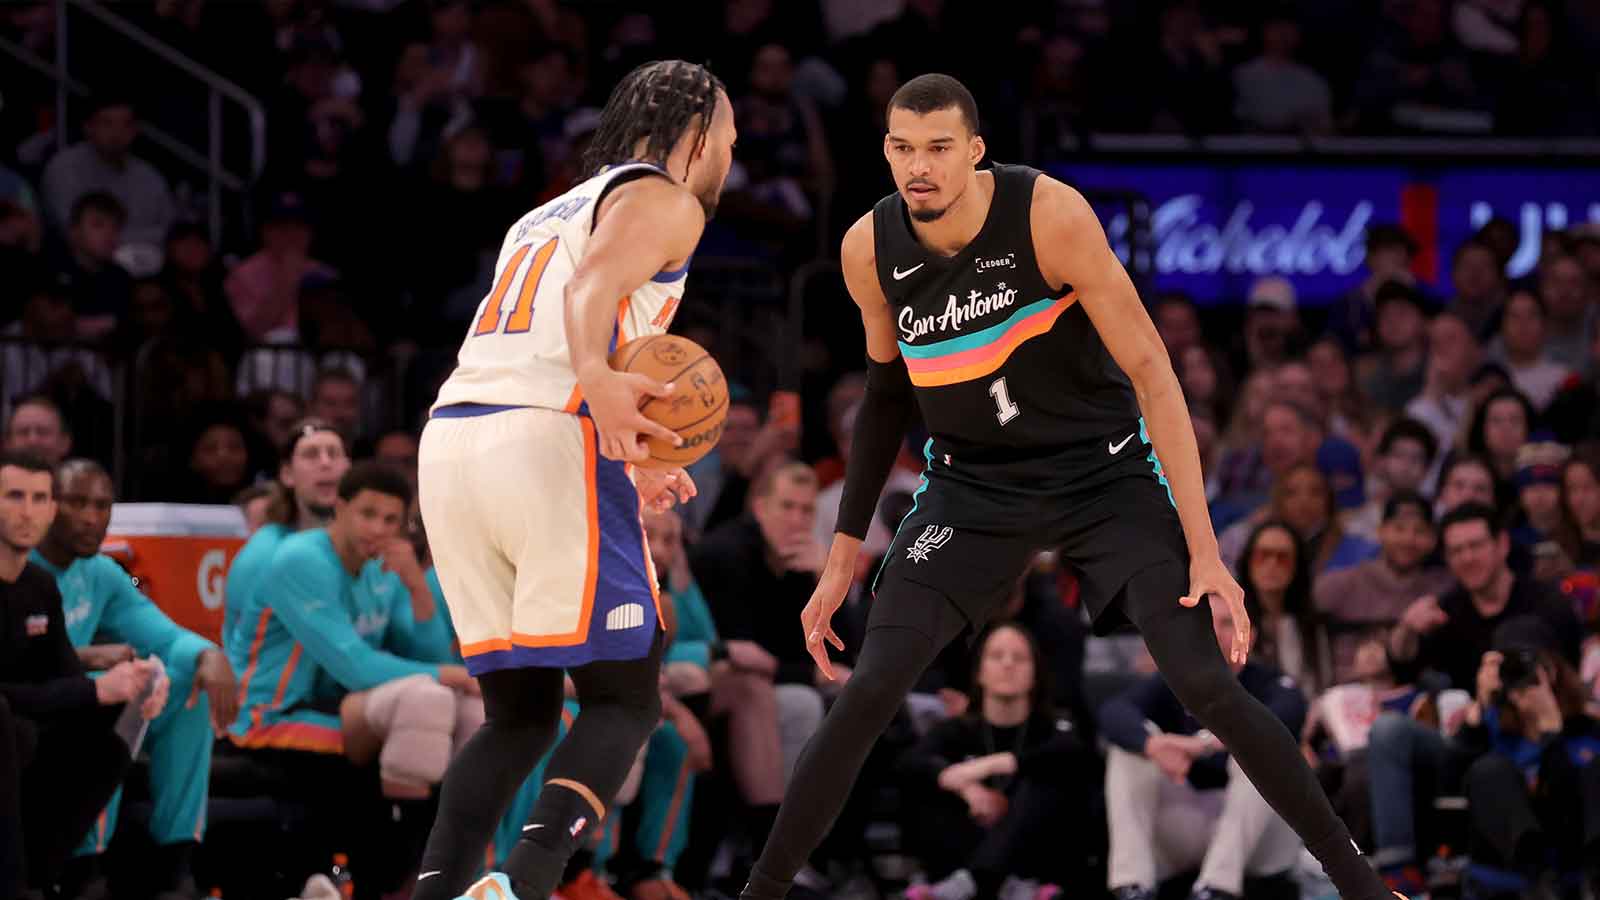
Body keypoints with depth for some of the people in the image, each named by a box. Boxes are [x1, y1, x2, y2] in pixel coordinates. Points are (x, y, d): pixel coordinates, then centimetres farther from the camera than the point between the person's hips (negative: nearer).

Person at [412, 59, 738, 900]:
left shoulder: (546, 216, 31)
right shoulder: (664, 199, 6)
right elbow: (594, 286, -15)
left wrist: (625, 461, 41)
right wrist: (597, 375, -34)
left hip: (450, 442, 7)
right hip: (547, 443, -7)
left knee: (519, 714, 14)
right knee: (623, 697, 0)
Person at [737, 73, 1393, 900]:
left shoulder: (1052, 215, -24)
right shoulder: (869, 250, -11)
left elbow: (1149, 371, -21)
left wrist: (1204, 550, -23)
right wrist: (845, 552, 8)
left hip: (1106, 472, -3)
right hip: (973, 484, 3)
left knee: (1206, 685, -13)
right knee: (868, 692, -10)